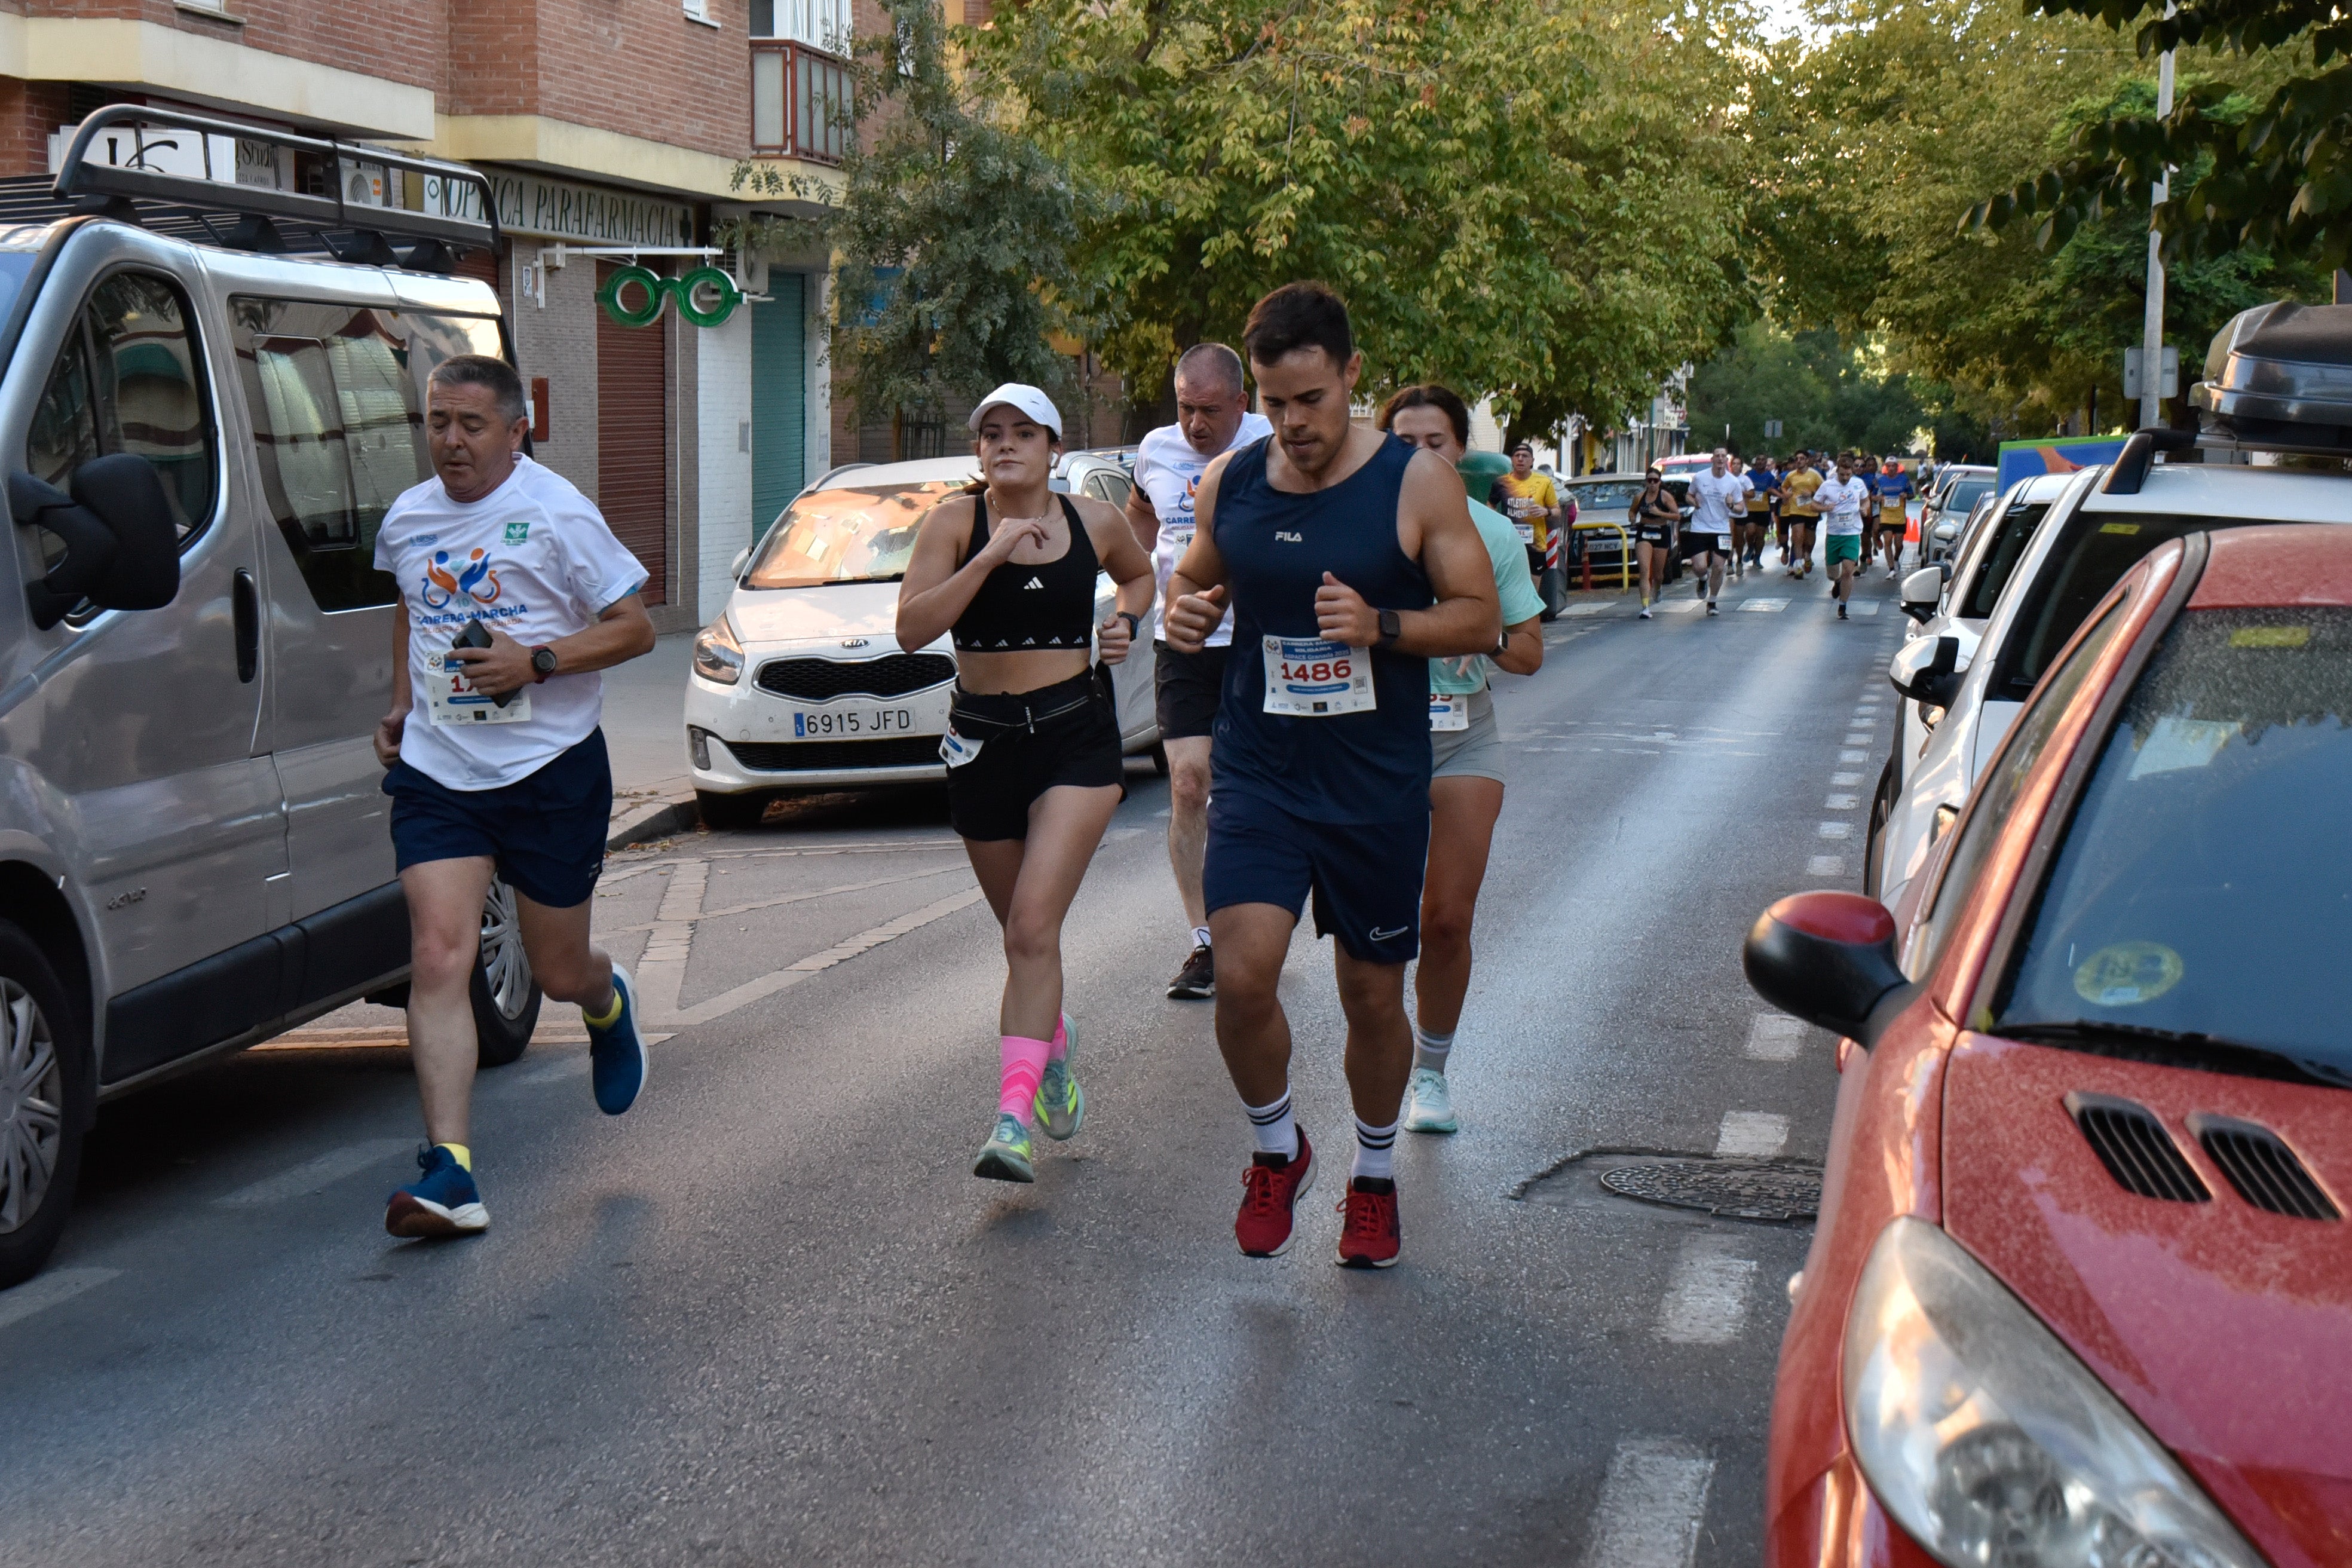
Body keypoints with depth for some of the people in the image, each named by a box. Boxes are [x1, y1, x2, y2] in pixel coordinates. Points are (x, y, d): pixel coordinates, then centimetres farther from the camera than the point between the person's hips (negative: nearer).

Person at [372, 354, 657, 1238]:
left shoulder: (555, 514, -7)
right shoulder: (406, 519, 9)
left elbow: (635, 629, -6)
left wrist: (536, 662, -19)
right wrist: (402, 703, 15)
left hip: (552, 771, -3)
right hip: (436, 770, 3)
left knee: (559, 975, 9)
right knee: (438, 957, -14)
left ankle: (609, 1005, 49)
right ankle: (449, 1172, -17)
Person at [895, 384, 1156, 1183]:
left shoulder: (1096, 521, 3)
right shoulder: (955, 521, -4)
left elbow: (1139, 574, 25)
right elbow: (911, 628, -16)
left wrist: (1125, 621, 5)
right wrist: (991, 554, -22)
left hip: (1077, 737, -1)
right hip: (983, 741, 1)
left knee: (1034, 927, -17)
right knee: (1023, 935, 14)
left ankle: (1016, 1117, -20)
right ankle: (1053, 1044, 45)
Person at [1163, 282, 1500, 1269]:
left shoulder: (1417, 483, -6)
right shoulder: (1229, 483, 3)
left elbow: (1481, 618, -4)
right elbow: (1198, 574, 19)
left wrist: (1381, 625, -22)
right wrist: (1183, 606, -5)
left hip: (1377, 786, -1)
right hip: (1258, 774, 1)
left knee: (1373, 995, 10)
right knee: (1241, 976, -15)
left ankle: (1374, 1176, 35)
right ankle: (1276, 1149, 14)